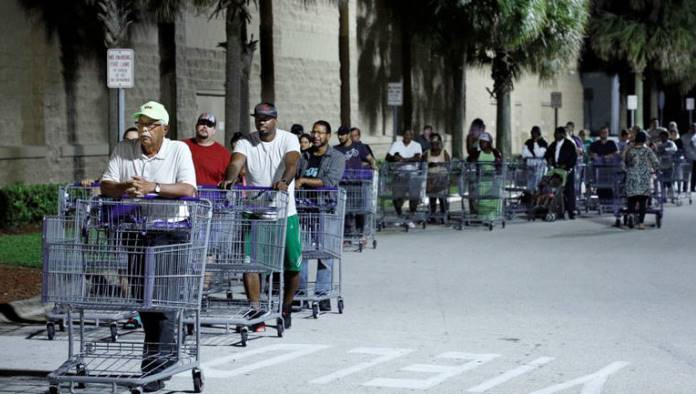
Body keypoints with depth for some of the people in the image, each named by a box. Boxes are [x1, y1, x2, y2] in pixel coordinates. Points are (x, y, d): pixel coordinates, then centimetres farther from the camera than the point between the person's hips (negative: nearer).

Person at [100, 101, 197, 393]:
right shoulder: (123, 151, 7)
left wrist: (152, 187, -26)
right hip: (136, 232, 5)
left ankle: (156, 368, -6)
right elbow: (106, 186, 0)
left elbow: (188, 190, -15)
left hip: (169, 231, -4)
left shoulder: (179, 150, -3)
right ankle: (166, 354, 27)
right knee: (141, 296, 9)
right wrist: (125, 188, -22)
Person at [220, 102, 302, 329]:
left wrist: (284, 182, -44)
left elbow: (291, 163, -22)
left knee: (292, 265, 4)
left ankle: (286, 309, 22)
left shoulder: (288, 140, -2)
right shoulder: (246, 143, 2)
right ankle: (254, 308, -11)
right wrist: (230, 178, -41)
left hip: (285, 212, -1)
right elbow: (236, 162, -17)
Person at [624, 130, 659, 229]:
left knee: (632, 198, 6)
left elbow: (626, 163, 11)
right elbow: (656, 163, -4)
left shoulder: (629, 150, 2)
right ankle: (640, 222, -1)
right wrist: (653, 170, 15)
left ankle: (631, 213, -22)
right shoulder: (647, 150, -2)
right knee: (643, 200, 3)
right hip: (644, 177, -1)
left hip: (632, 178, 1)